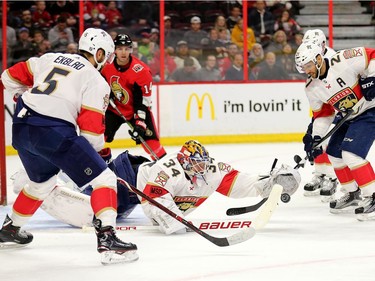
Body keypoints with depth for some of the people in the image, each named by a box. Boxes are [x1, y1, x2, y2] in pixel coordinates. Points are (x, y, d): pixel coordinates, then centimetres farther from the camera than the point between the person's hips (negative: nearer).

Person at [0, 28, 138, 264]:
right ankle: (107, 239, -19)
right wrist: (99, 148, 14)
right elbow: (91, 126, -5)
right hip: (54, 130, -8)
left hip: (21, 127, 8)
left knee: (43, 181, 33)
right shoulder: (97, 81, 1)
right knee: (104, 179, -3)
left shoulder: (51, 59, 19)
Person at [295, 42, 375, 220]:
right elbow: (322, 113, 7)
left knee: (351, 153, -20)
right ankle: (353, 195, 26)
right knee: (334, 152, 12)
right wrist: (315, 137, -3)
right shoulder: (311, 88, -2)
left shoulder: (344, 61, -24)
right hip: (350, 117, 9)